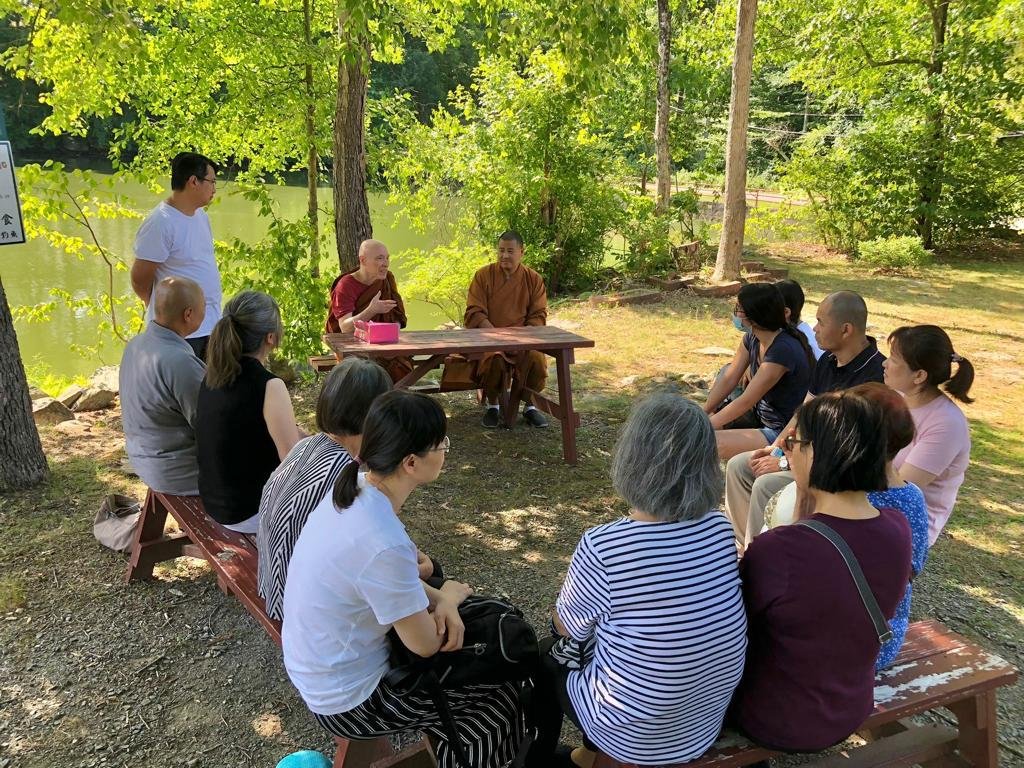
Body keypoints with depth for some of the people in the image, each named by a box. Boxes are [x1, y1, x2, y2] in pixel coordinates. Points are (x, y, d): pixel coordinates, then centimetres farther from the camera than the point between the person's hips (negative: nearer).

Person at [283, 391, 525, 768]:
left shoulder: (356, 489, -11)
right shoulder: (383, 543, -36)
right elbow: (424, 645, -21)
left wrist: (437, 601, -9)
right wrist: (449, 598, -2)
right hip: (349, 698, -8)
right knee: (504, 698, 4)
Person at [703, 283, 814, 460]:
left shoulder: (783, 349, -29)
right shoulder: (752, 338, -2)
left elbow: (746, 401, -25)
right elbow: (728, 380, 2)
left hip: (784, 432, -9)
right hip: (760, 415, 9)